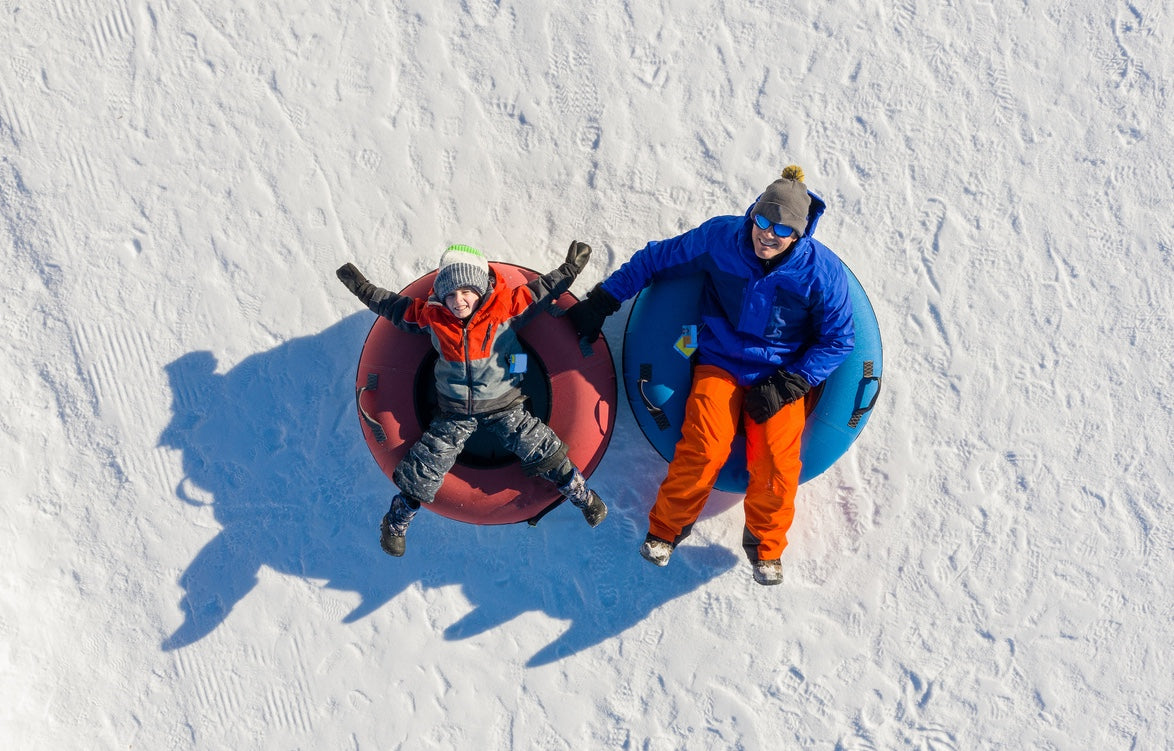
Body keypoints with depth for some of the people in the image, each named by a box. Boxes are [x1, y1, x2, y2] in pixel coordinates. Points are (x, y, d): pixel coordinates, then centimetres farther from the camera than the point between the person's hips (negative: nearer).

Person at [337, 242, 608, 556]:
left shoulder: (507, 307, -14)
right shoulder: (431, 315, -9)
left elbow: (540, 291, -3)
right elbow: (394, 305, 7)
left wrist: (570, 269, -8)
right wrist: (362, 288, 9)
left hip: (503, 406, -1)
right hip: (454, 412, 1)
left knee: (542, 450, -8)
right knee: (426, 464, 1)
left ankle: (581, 494, 14)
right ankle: (396, 521, 23)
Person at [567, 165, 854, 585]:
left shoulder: (822, 271, -11)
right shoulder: (720, 238, -10)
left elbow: (838, 340, -1)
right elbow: (656, 259, 4)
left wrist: (789, 384, -12)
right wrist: (601, 302, 4)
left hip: (782, 374, 0)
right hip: (721, 364, 0)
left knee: (777, 460, -21)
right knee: (704, 448, -23)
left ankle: (765, 543, 7)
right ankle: (666, 528, 2)